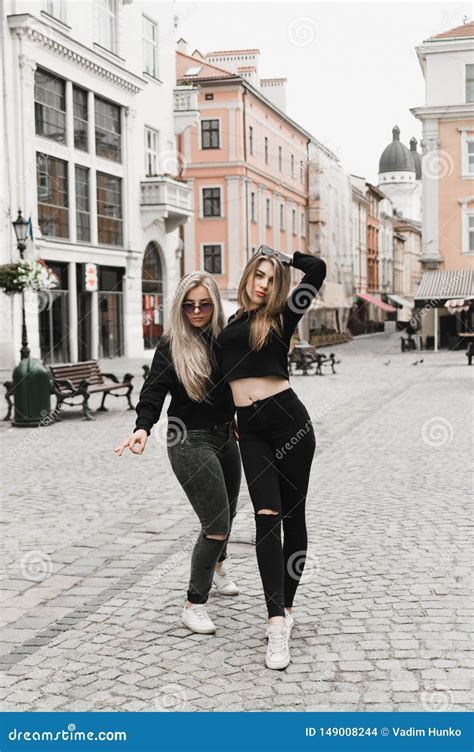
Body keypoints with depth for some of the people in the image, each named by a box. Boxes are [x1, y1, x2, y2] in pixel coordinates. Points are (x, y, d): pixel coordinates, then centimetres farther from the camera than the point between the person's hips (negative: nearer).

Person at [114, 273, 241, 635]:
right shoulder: (171, 346, -12)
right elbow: (153, 393, -19)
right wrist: (143, 428, -35)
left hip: (225, 436, 6)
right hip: (190, 441, -6)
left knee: (227, 512, 24)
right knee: (216, 524, -13)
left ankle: (218, 567, 55)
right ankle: (194, 605, 3)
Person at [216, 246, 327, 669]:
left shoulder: (281, 318, 3)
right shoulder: (230, 323, 15)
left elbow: (317, 269, -7)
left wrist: (283, 258, 8)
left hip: (288, 419, -2)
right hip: (250, 429, 2)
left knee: (292, 515, 4)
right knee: (267, 515, -10)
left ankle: (285, 608, 18)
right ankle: (278, 625, -14)